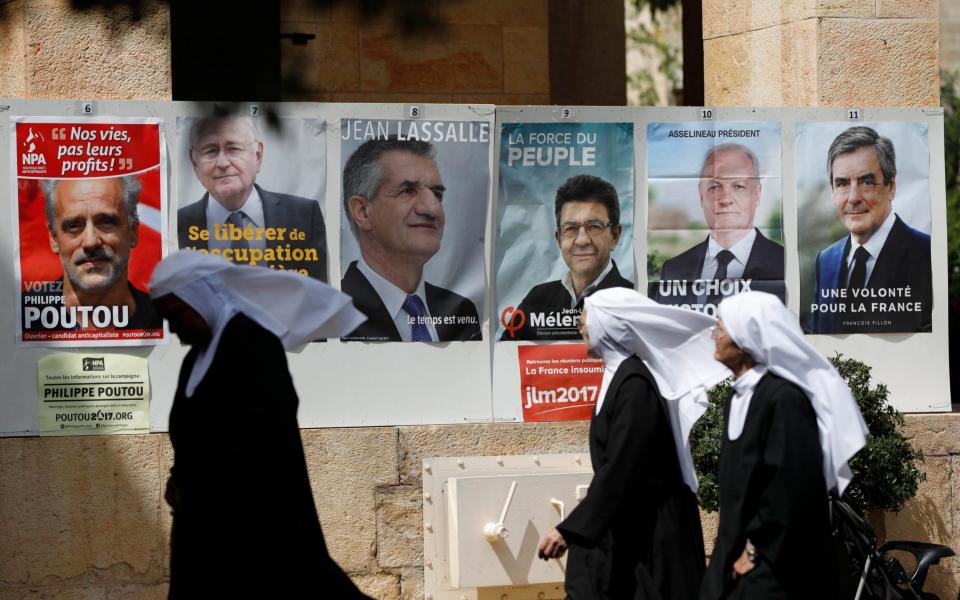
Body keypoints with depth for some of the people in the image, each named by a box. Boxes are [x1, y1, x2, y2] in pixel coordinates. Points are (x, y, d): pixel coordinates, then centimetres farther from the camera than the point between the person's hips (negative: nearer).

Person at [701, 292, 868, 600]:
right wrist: (732, 547, 13)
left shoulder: (783, 399, -17)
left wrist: (756, 549, -17)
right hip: (736, 555, 9)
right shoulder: (740, 397, 13)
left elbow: (793, 484, -22)